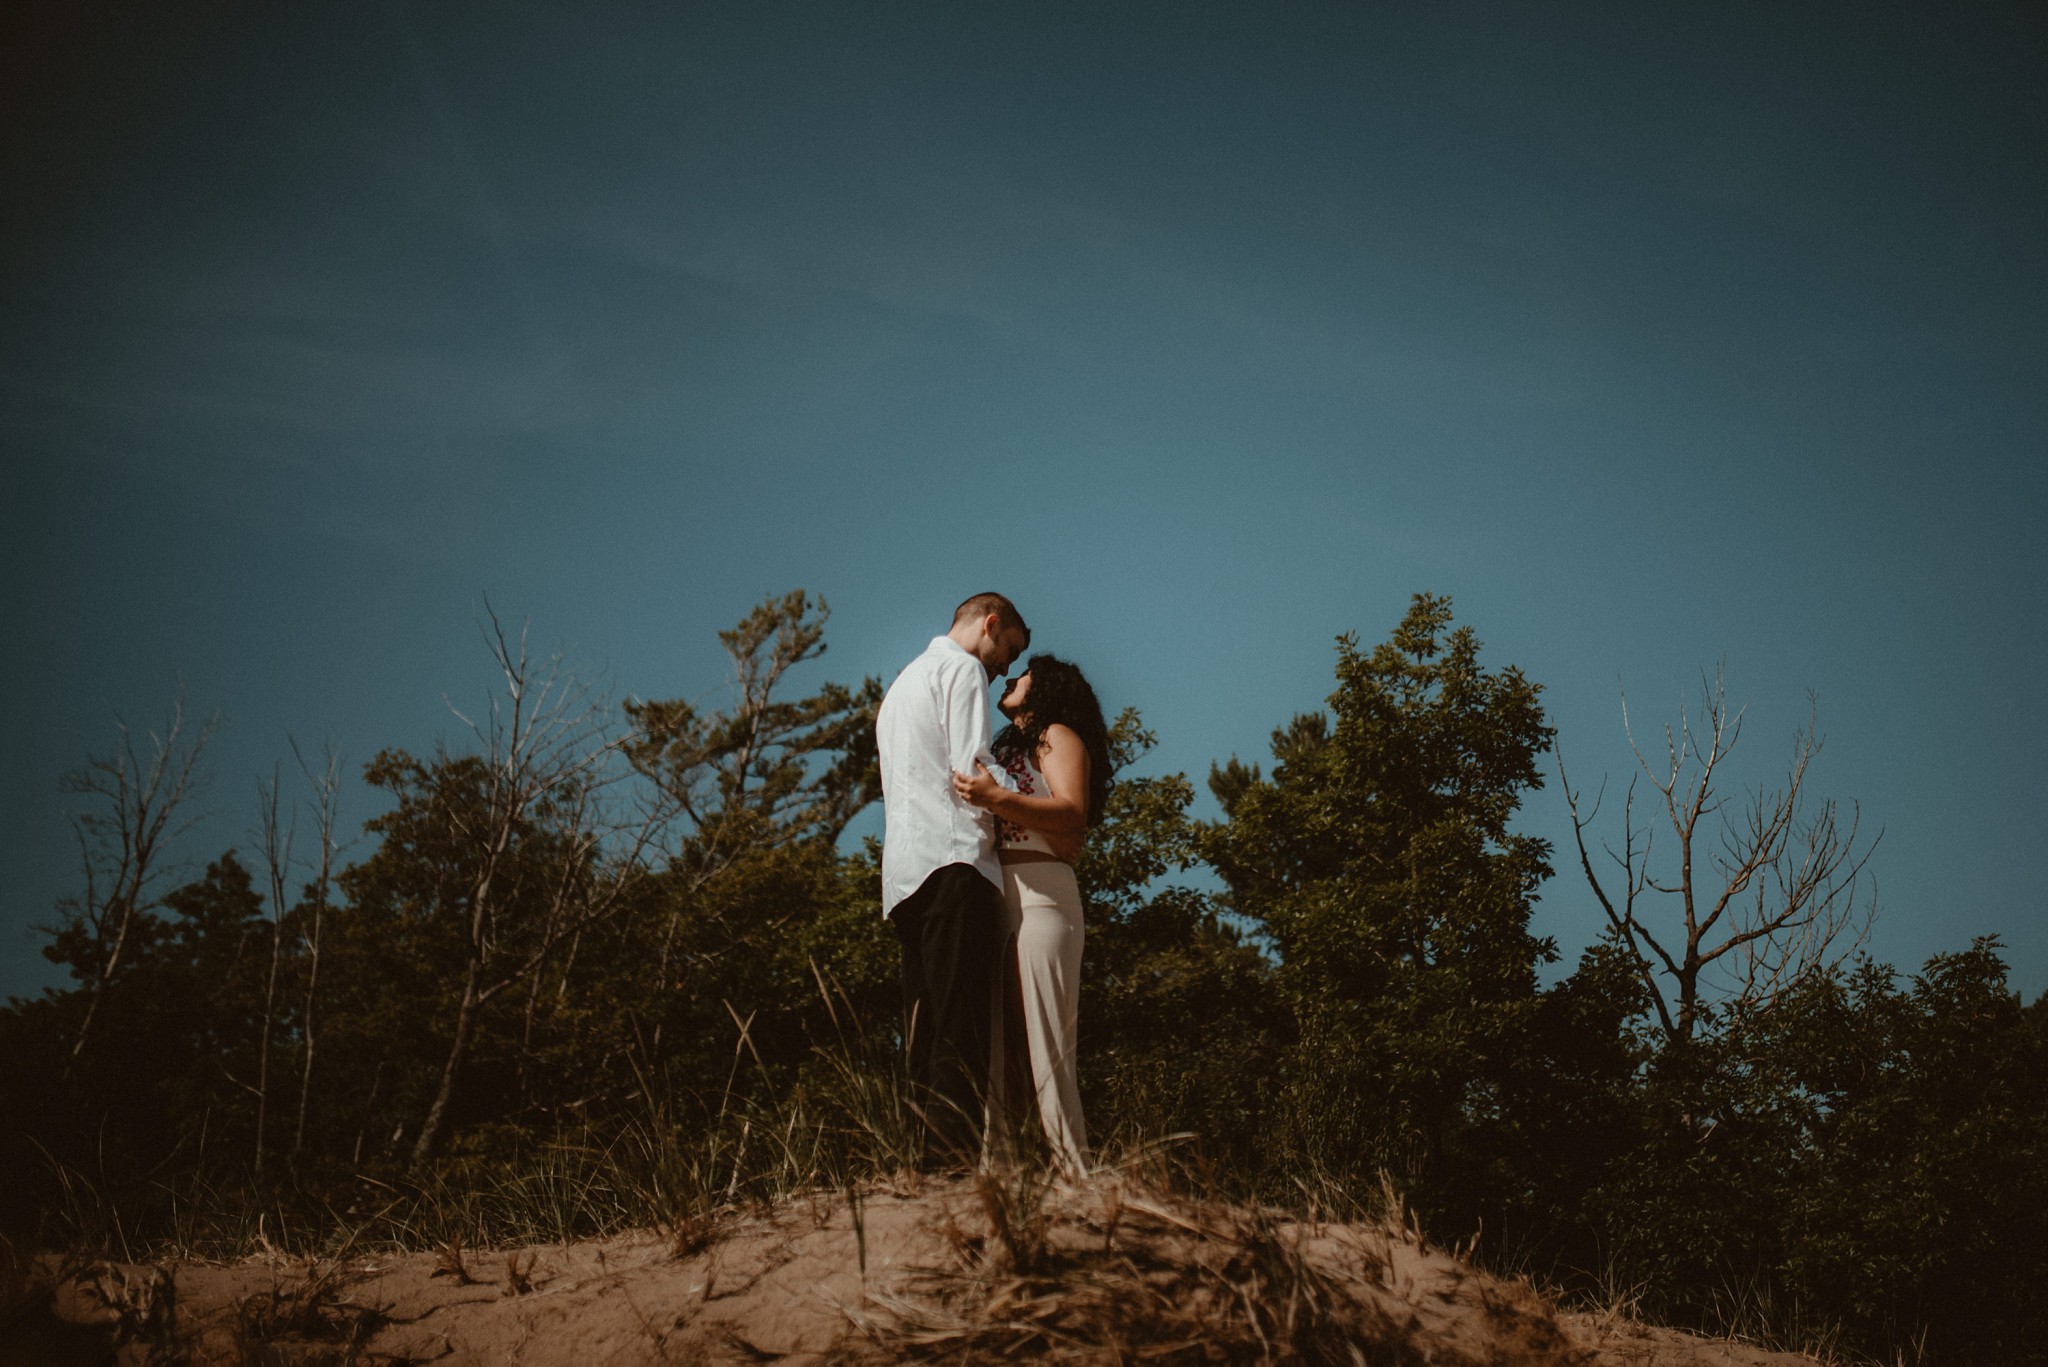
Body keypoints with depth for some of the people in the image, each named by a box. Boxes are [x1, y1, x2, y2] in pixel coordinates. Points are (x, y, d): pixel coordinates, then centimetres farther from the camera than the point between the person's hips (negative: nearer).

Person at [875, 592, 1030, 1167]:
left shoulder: (904, 682, 32)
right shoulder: (962, 668, 2)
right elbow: (972, 770, -10)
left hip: (903, 872, 9)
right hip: (952, 860, -9)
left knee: (924, 1033, 3)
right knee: (961, 1030, -16)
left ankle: (921, 1161, -3)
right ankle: (954, 1161, -25)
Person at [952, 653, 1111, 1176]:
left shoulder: (1057, 736, 7)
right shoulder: (1008, 749, 32)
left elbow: (1073, 812, -11)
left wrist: (998, 798, -23)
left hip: (1038, 895, -8)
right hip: (993, 901, 8)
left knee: (1044, 1039, -13)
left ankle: (1073, 1169, -16)